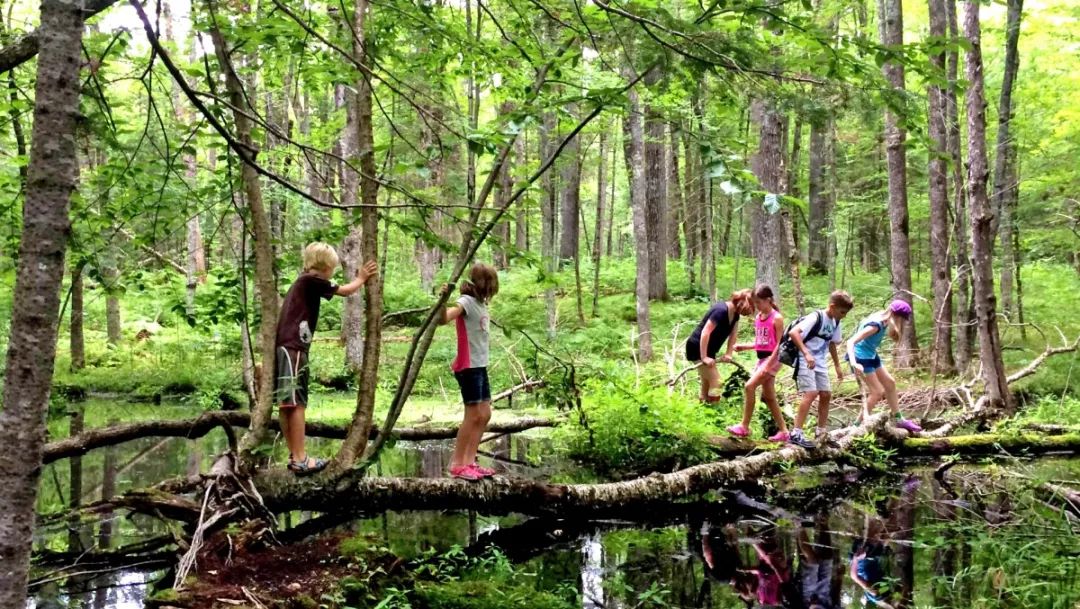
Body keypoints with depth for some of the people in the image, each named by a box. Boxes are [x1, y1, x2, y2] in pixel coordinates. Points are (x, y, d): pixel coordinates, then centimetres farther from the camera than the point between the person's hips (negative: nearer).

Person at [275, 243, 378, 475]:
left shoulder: (302, 282, 20)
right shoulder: (311, 281, -6)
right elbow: (346, 291, 5)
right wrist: (361, 278, 18)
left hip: (284, 346, 10)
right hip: (293, 347, -10)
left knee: (287, 404, 9)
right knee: (295, 403, -11)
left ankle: (295, 456, 13)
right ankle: (300, 460, -12)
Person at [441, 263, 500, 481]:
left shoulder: (480, 304, 13)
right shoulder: (466, 302, -13)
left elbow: (480, 334, 7)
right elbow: (445, 319, -31)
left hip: (480, 366, 9)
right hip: (468, 367, -9)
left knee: (484, 415, 10)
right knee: (473, 415, -7)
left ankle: (469, 462, 15)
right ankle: (457, 464, 0)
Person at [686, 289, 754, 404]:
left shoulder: (735, 313, -1)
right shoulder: (721, 311, -28)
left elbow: (733, 334, 6)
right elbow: (705, 332, -31)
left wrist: (729, 353, -7)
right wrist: (704, 357, -31)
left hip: (708, 349, 10)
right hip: (697, 348, -10)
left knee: (707, 381, 17)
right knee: (715, 381, -12)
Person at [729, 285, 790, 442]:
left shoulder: (776, 318, -12)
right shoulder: (758, 318, 10)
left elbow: (779, 344, -15)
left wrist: (769, 364, -21)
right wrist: (744, 347, 3)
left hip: (772, 359, -9)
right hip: (761, 358, 9)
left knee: (750, 386, -19)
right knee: (769, 397, 9)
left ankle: (744, 427, -13)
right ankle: (783, 431, 17)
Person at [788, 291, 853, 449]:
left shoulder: (835, 323, 6)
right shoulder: (815, 317, -20)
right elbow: (793, 332, -29)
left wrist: (837, 366, 22)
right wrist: (806, 353, -37)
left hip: (820, 363, 9)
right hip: (805, 361, -9)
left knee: (826, 394, 8)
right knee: (811, 393, -19)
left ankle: (822, 433, 21)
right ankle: (796, 434, -17)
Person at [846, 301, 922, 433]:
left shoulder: (884, 322, -3)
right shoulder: (875, 325, -30)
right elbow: (851, 341, -36)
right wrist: (853, 363, -47)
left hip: (871, 356, 10)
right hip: (861, 358, -10)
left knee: (890, 383, 16)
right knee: (877, 392, -7)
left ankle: (899, 419, 28)